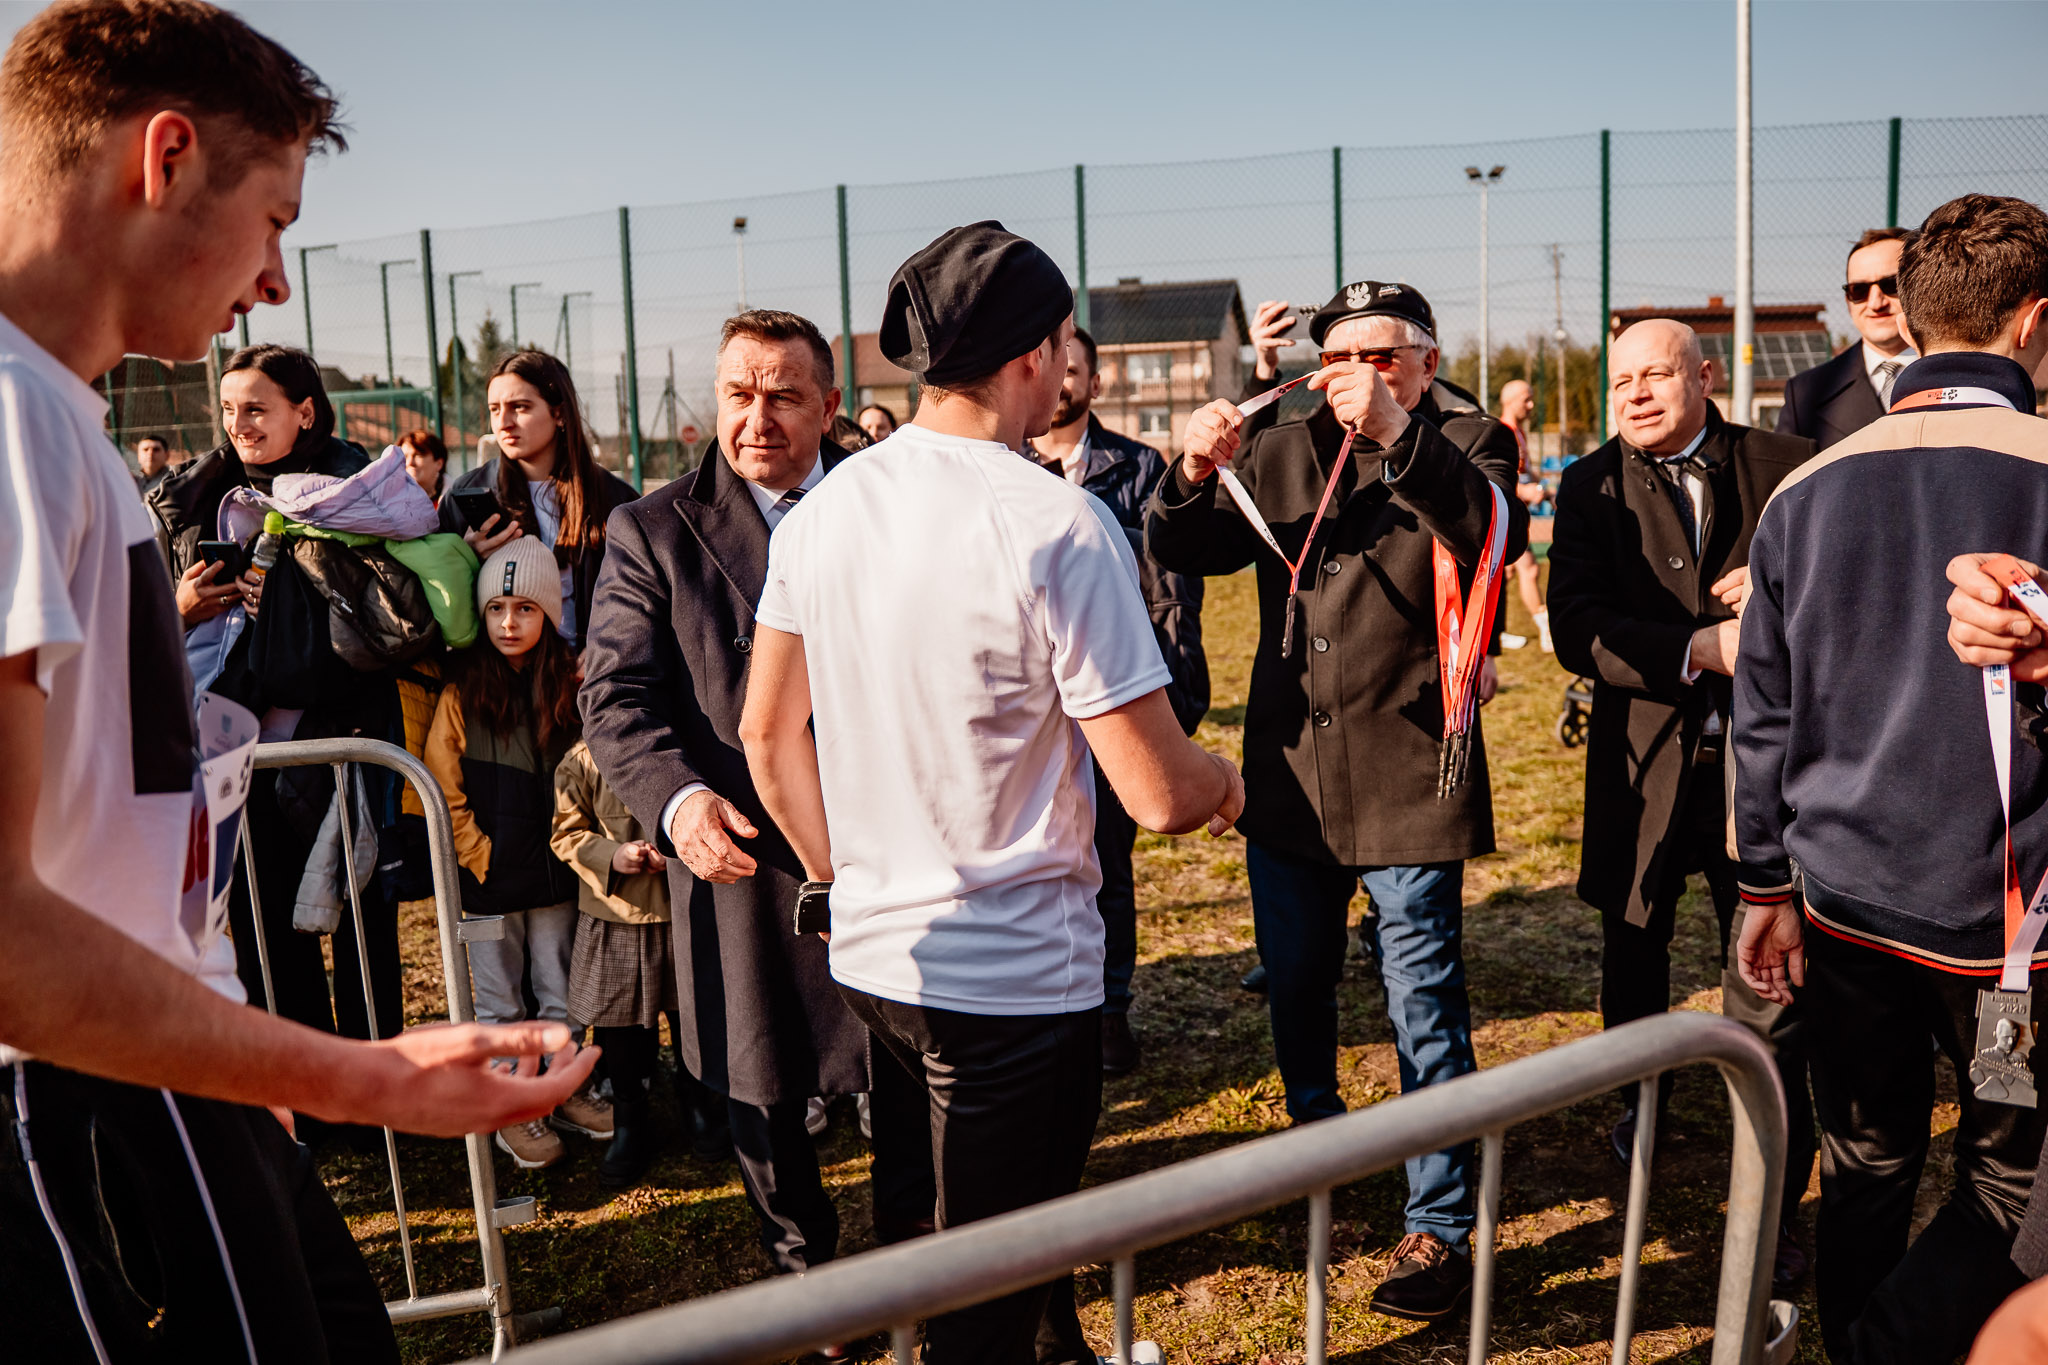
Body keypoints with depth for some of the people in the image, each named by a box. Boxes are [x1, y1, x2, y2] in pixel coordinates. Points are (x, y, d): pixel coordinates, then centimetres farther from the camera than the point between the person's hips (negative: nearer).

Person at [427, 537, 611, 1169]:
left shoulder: (572, 686, 2)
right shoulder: (462, 694, -5)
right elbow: (444, 790, -4)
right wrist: (480, 856, -9)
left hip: (556, 870, 2)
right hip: (490, 877, -2)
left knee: (561, 989, 13)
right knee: (499, 999, 8)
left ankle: (564, 1089, 28)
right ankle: (508, 1110, 19)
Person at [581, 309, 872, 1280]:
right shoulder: (652, 532, -1)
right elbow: (618, 696, -6)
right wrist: (677, 797, -26)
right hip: (744, 856, -1)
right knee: (760, 1085, 15)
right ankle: (805, 1266, 40)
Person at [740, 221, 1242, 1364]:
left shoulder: (822, 510, 1)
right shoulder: (1059, 525, -20)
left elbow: (767, 734, 11)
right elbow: (1160, 794, -20)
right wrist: (1229, 781, 2)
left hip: (871, 957, 7)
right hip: (1016, 976, -7)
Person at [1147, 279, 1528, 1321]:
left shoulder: (1464, 445, -2)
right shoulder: (1276, 454, 10)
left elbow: (1495, 534, -23)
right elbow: (1180, 552, 4)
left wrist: (1396, 434, -37)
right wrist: (1194, 476, -17)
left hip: (1409, 780, -5)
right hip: (1289, 774, 5)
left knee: (1424, 1010, 0)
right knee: (1294, 985, 20)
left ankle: (1439, 1227, 13)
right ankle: (1316, 1135, 44)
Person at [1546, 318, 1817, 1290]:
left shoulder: (1789, 469, 0)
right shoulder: (1592, 488, 1)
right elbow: (1578, 632, -11)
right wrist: (1700, 647, -25)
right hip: (1644, 766, 2)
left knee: (1771, 995, -3)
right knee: (1632, 955, 21)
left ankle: (1772, 1206, 11)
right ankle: (1641, 1099, 49)